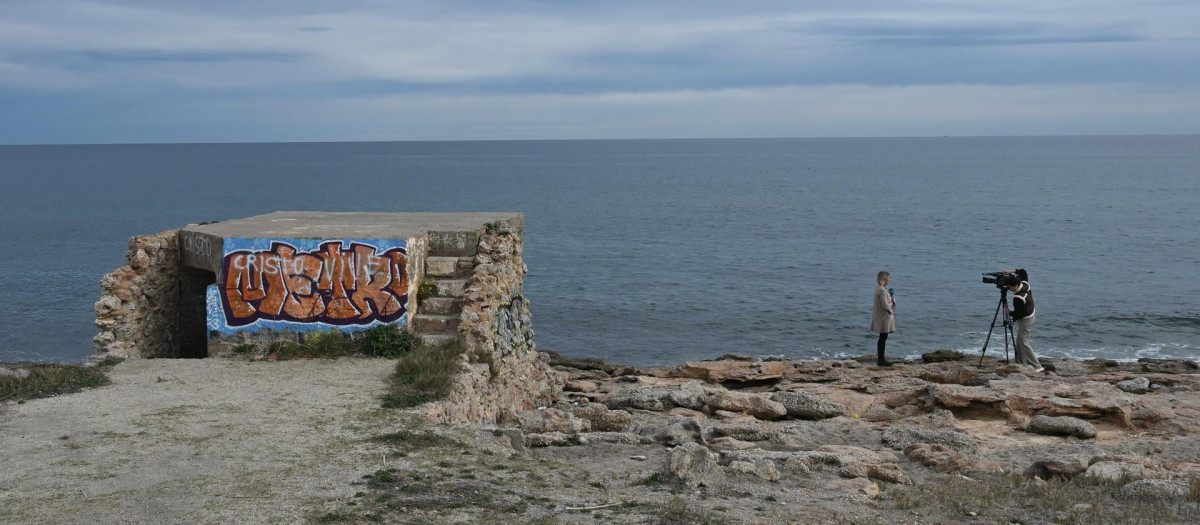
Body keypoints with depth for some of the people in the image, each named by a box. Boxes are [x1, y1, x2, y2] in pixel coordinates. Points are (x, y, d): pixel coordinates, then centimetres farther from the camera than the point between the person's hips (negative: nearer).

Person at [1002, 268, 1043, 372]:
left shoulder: (1018, 298, -30)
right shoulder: (1025, 284, -4)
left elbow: (1019, 313, -25)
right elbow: (1023, 272, 14)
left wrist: (1009, 312, -8)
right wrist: (1012, 271, 3)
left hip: (1025, 320, -10)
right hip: (1031, 316, 10)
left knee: (1023, 343, -8)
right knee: (1019, 343, 14)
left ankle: (1037, 367, -11)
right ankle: (1021, 363, 16)